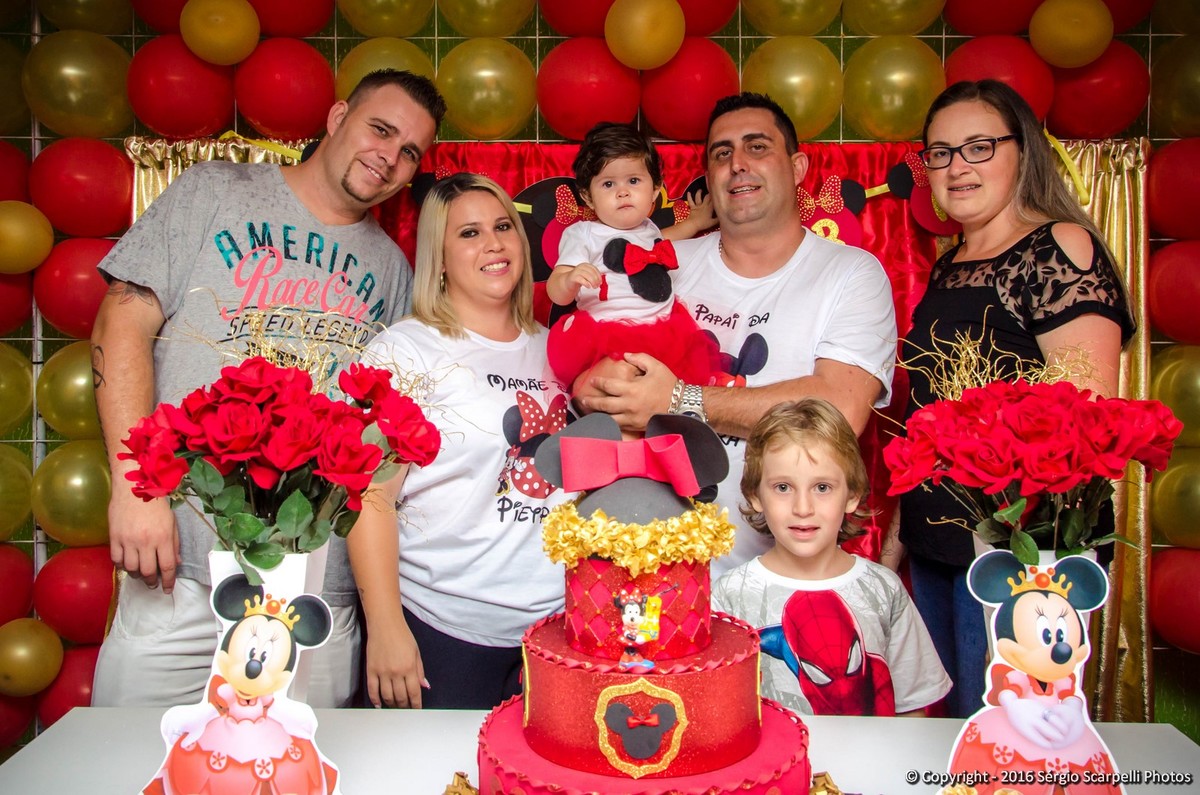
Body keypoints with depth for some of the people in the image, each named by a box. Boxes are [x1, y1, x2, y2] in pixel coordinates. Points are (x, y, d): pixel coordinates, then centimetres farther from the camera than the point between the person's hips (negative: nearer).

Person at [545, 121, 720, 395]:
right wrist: (571, 280, -31)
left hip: (664, 329, 6)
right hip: (606, 334, -6)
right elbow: (557, 294, -8)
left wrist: (695, 221, 49)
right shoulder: (582, 234, -1)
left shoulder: (648, 229, 20)